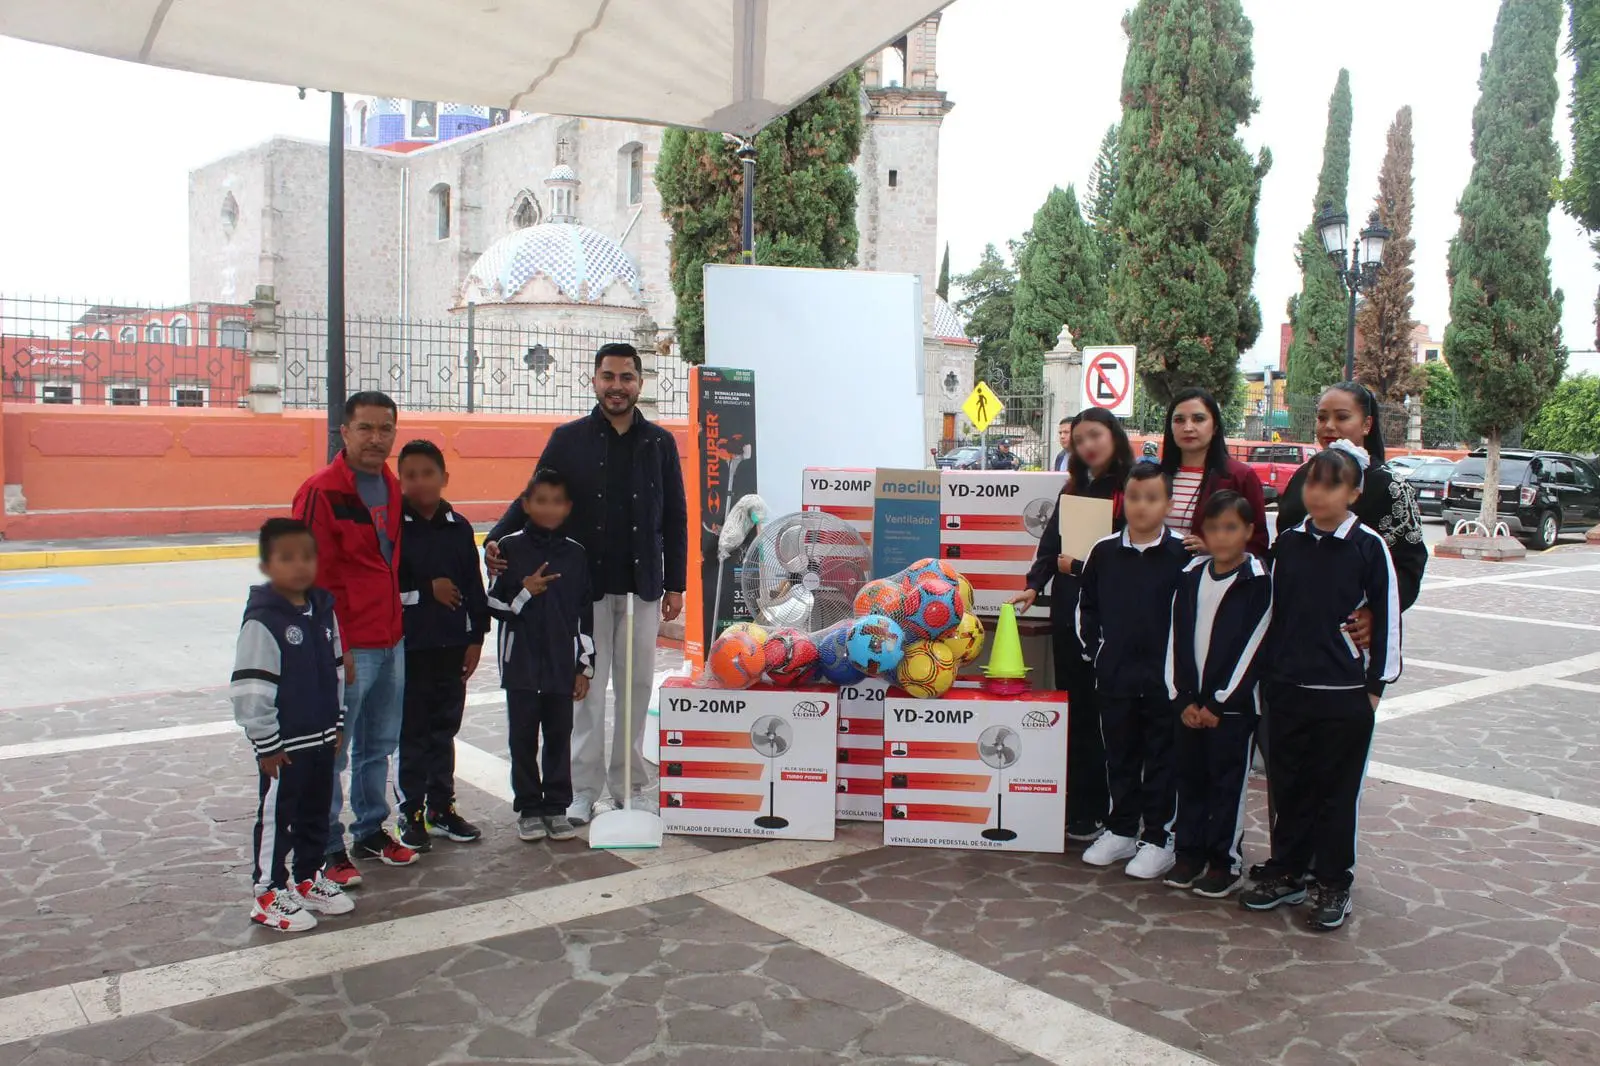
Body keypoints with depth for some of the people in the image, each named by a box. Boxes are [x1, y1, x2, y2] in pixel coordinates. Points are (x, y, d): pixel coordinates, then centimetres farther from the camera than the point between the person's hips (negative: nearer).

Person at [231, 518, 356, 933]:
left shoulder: (323, 608, 3)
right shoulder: (263, 620, -19)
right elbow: (249, 688, -20)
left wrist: (337, 721, 12)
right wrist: (266, 742, -16)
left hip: (321, 738, 7)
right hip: (284, 745, -7)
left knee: (316, 812, 19)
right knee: (276, 816, 6)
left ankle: (308, 879, 35)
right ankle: (269, 894, 19)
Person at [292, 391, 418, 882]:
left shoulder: (392, 488, 11)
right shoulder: (321, 491, -13)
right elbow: (313, 576, -16)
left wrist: (398, 627, 16)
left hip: (392, 642, 8)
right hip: (347, 648, -8)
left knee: (380, 745, 17)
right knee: (332, 752, 1)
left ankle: (371, 831, 31)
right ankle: (327, 849, 13)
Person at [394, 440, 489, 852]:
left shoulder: (459, 528, 5)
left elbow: (474, 587, 8)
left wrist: (475, 637, 6)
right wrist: (427, 590, -12)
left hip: (452, 644, 4)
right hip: (408, 644, -4)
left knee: (445, 729, 13)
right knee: (412, 732, 4)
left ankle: (442, 806, 25)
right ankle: (412, 812, 14)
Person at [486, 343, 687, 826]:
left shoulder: (660, 443, 8)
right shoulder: (568, 440, 3)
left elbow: (675, 518, 9)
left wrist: (675, 584, 5)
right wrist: (497, 540, -16)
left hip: (642, 587, 2)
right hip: (585, 586, -1)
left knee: (636, 687, 7)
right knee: (586, 690, 2)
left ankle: (629, 782, 19)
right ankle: (585, 789, 11)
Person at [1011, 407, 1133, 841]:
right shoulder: (1073, 490, 14)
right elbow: (1050, 545, 12)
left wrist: (1082, 566, -14)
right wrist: (1034, 584, -3)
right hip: (1067, 614, 6)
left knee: (1099, 714, 1)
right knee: (1072, 712, 11)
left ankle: (1092, 812, 11)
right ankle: (1072, 806, 20)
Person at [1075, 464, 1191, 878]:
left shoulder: (1184, 555, -7)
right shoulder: (1103, 551, 2)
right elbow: (1085, 606, 12)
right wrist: (1095, 650, 5)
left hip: (1166, 677, -3)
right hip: (1114, 675, 3)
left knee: (1162, 757, 7)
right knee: (1119, 755, 14)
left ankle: (1158, 838, 18)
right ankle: (1121, 830, 27)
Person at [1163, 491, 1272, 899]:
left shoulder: (1258, 582, -9)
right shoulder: (1191, 577, 6)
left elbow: (1252, 647, -12)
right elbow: (1177, 638, 6)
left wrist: (1219, 703, -12)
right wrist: (1183, 698, -1)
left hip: (1233, 704, -5)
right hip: (1190, 704, 5)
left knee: (1228, 782, 3)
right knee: (1189, 777, 12)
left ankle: (1226, 861, 15)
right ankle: (1190, 852, 24)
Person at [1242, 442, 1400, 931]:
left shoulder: (1369, 546, -6)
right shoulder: (1288, 542, 5)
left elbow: (1387, 617, -2)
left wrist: (1376, 684, -3)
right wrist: (1268, 672, 12)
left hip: (1345, 693, -4)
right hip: (1287, 689, 4)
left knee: (1337, 791, 6)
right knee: (1288, 786, 12)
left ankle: (1333, 884, 19)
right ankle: (1286, 872, 25)